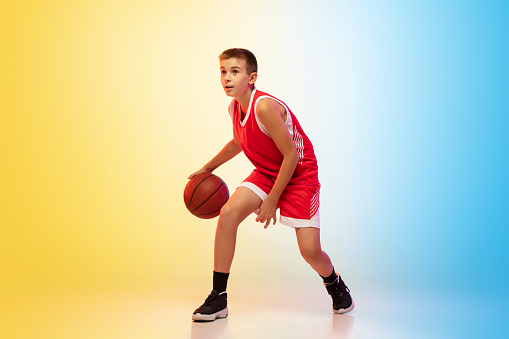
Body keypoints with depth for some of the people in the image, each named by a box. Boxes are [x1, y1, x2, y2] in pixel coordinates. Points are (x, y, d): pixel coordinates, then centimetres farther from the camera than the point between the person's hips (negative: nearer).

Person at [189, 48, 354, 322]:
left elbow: (291, 155, -25)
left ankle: (335, 285, 28)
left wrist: (272, 199, -20)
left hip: (300, 175, -6)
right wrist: (209, 167, 23)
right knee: (228, 214, -15)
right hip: (266, 172, 7)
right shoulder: (234, 108, -4)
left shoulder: (264, 107, -29)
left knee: (310, 250, -11)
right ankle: (218, 299, -5)